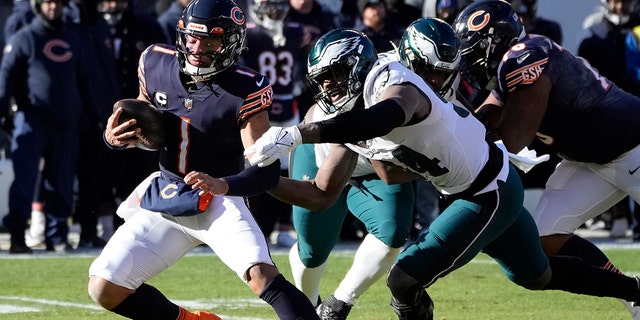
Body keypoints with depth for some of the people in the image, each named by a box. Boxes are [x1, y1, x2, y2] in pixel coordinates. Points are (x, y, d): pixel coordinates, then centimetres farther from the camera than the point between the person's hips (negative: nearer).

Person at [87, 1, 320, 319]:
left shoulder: (244, 91, -18)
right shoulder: (157, 63, -4)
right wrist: (114, 136, -9)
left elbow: (268, 170, -20)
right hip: (163, 199, 5)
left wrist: (222, 185, -39)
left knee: (261, 275, -29)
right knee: (104, 289, -1)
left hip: (218, 202, -5)